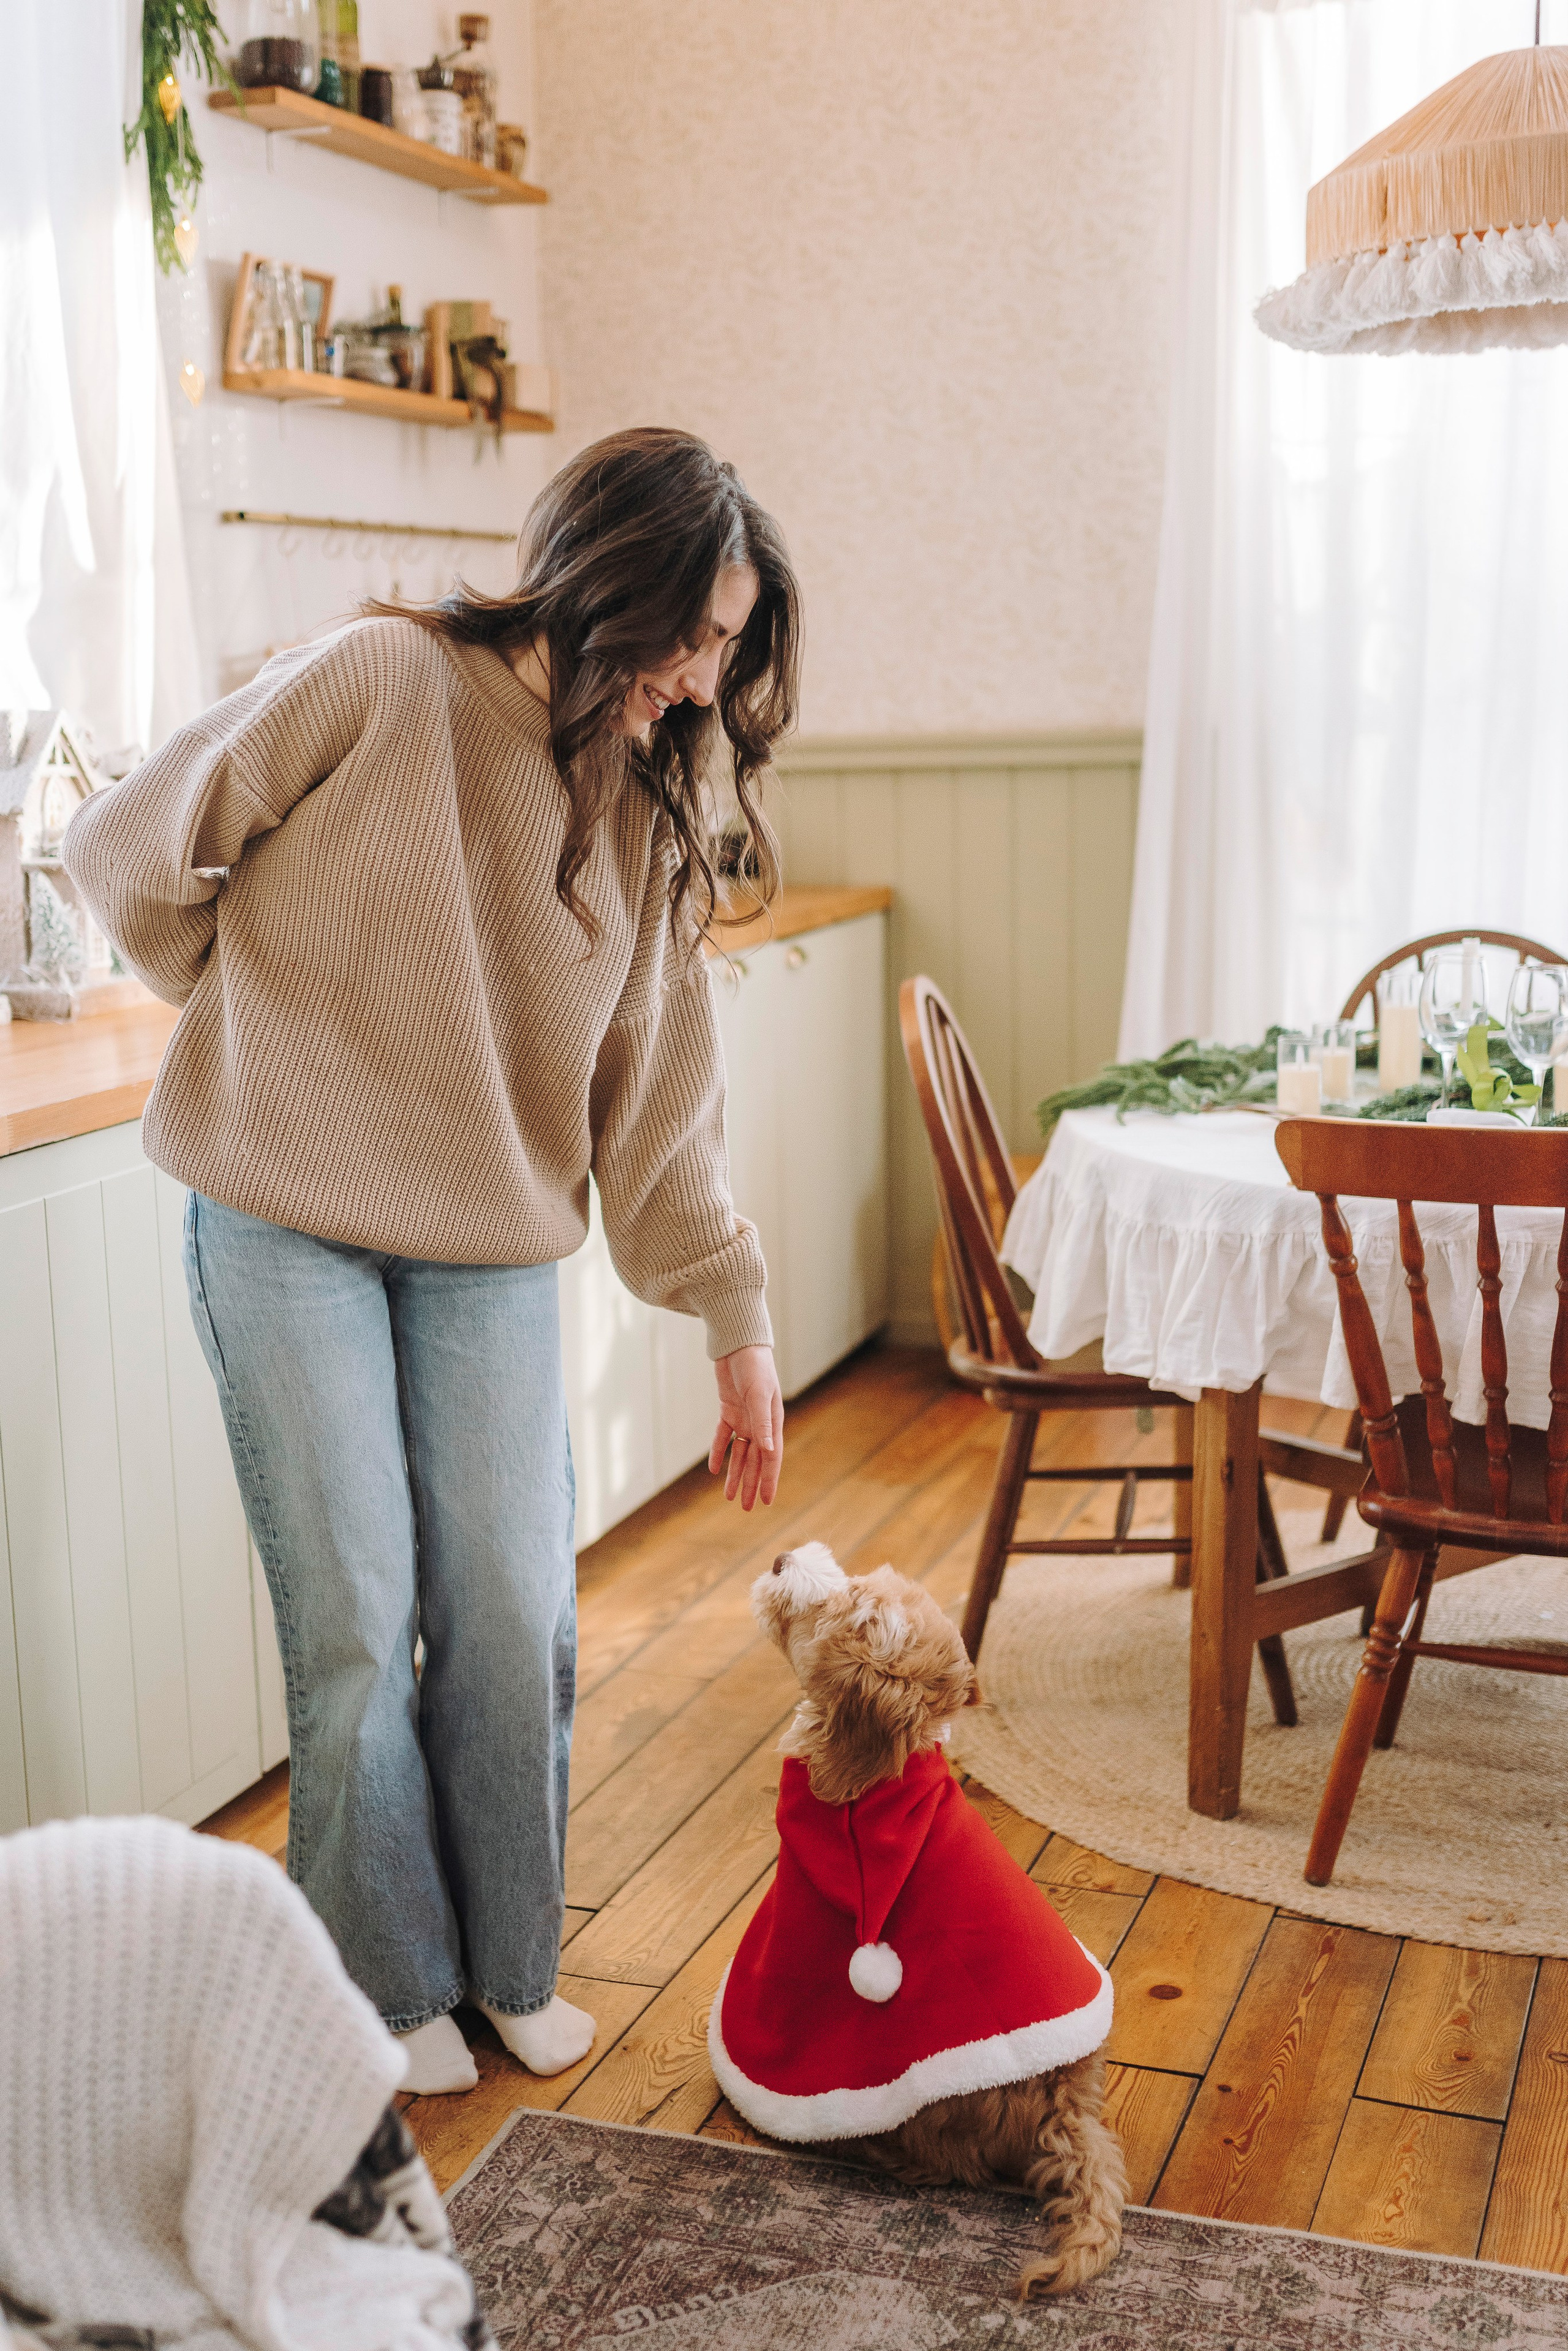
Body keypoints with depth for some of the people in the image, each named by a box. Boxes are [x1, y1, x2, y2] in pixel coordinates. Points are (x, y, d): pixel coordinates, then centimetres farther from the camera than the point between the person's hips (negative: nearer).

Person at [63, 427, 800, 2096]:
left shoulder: (651, 802, 4)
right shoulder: (386, 680, -14)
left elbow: (658, 1083, 6)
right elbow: (132, 856, -8)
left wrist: (736, 1323, 6)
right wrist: (271, 1019, 6)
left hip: (496, 1246, 4)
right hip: (293, 1226, -4)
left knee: (517, 1618, 6)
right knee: (358, 1623, 3)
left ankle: (511, 1964, 28)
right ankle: (394, 1987, 23)